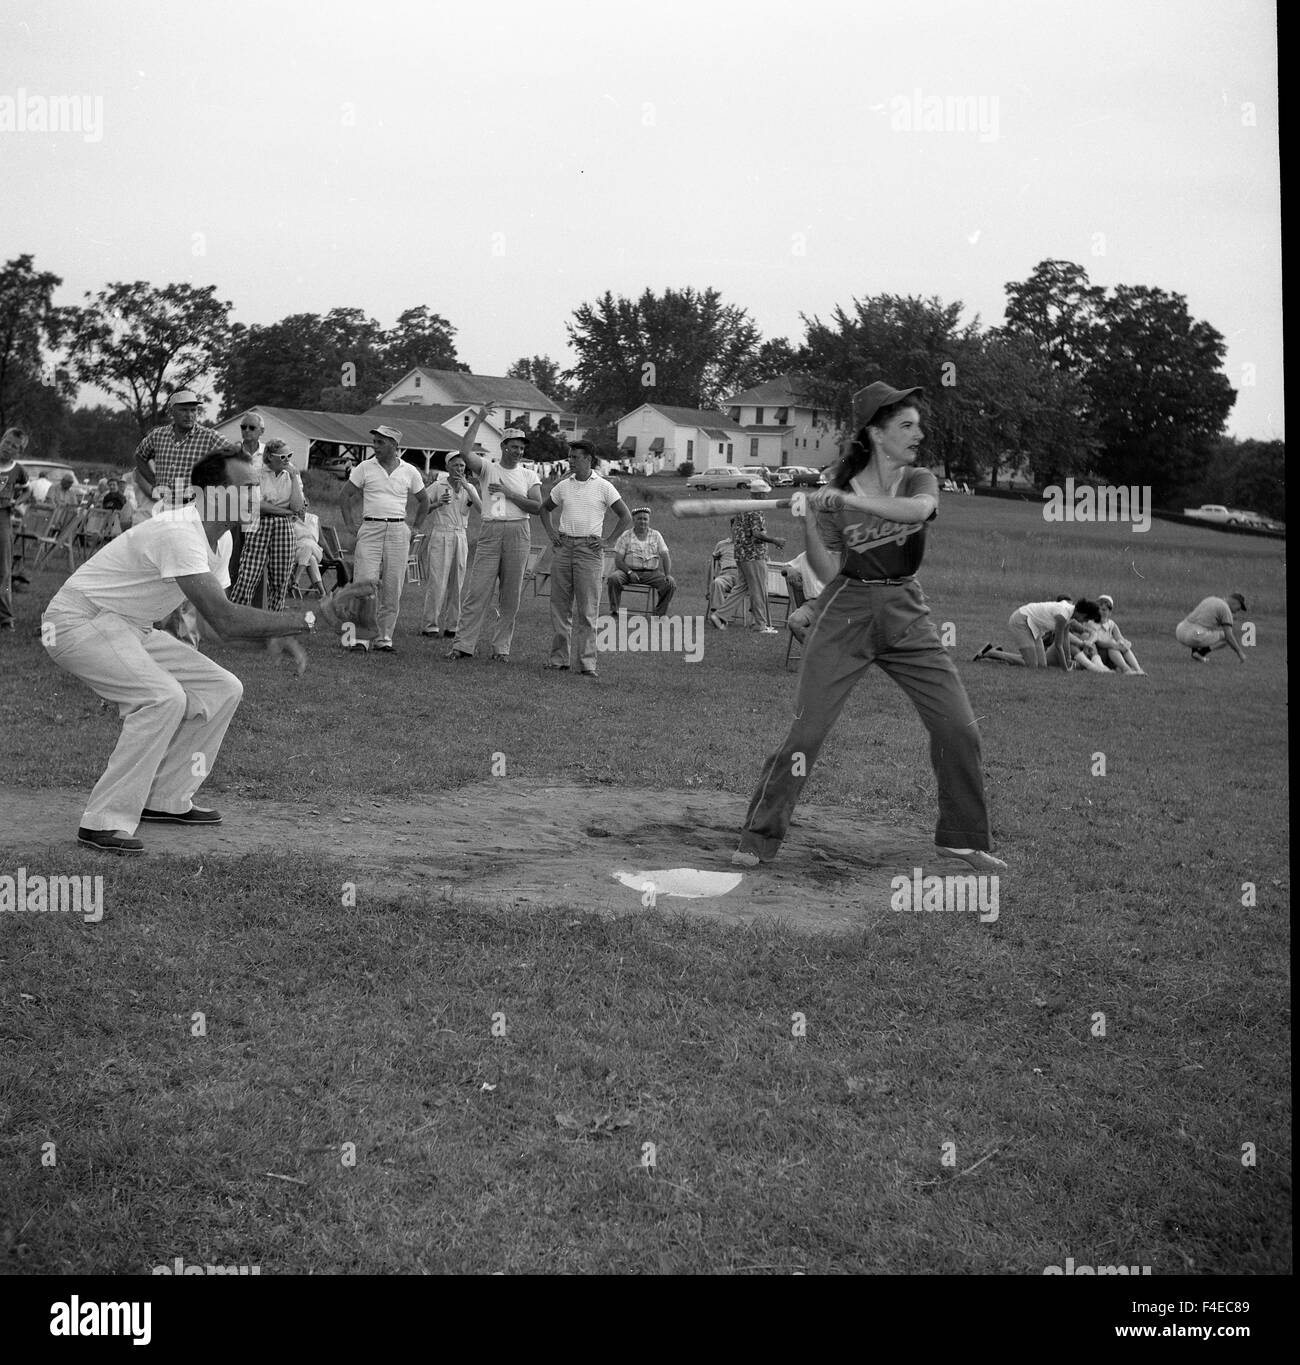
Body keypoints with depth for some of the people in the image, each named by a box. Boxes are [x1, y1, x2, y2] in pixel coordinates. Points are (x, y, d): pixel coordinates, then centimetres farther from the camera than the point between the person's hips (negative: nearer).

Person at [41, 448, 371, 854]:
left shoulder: (220, 539, 3)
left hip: (131, 629, 10)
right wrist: (312, 618, -37)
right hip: (78, 621, -10)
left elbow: (223, 618, 8)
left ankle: (165, 800, 12)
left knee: (222, 690, 4)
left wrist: (274, 636, -10)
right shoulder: (178, 532, -30)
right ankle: (105, 822, -22)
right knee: (163, 697, -30)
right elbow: (225, 620, -37)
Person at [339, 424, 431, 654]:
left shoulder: (409, 472, 8)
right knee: (365, 583, -10)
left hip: (398, 531, 2)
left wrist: (416, 529, 13)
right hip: (370, 529, -1)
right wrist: (350, 525, 1)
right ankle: (360, 637, -8)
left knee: (393, 588, 1)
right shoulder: (365, 468, 4)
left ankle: (384, 639, 8)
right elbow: (345, 496, 9)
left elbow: (424, 501, 20)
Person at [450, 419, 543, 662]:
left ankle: (502, 647, 10)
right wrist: (478, 420, -12)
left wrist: (509, 493, -9)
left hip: (518, 533, 2)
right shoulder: (487, 467, 6)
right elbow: (467, 453, -13)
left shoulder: (528, 475, 11)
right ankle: (463, 644, -2)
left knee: (511, 595, 3)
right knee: (478, 590, -5)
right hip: (490, 531, -1)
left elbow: (537, 507, -2)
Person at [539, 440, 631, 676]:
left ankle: (587, 663, -4)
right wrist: (550, 532, 11)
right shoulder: (564, 486, 10)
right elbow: (545, 508, 26)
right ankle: (559, 658, 13)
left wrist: (611, 542, -6)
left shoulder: (603, 487, -1)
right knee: (559, 606, 5)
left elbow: (626, 518, 1)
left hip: (589, 548, -4)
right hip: (564, 547, 4)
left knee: (587, 610, -5)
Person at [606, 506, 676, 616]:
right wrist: (629, 572, -20)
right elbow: (618, 560, -2)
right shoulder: (625, 536, 4)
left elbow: (665, 556, 4)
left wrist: (668, 574, -13)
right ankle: (614, 609, -17)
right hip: (630, 571, -2)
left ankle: (660, 613, -12)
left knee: (671, 583, -23)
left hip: (651, 573, 2)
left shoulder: (656, 536, 10)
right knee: (613, 578, -32)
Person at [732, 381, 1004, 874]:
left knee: (959, 728, 0)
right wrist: (808, 517, -19)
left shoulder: (920, 481, 2)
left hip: (907, 613, 3)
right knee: (806, 728, -9)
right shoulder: (833, 489, -4)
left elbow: (917, 510, -24)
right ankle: (759, 837, 4)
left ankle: (963, 838, 18)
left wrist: (847, 499, -28)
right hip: (846, 611, -3)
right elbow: (828, 571, -8)